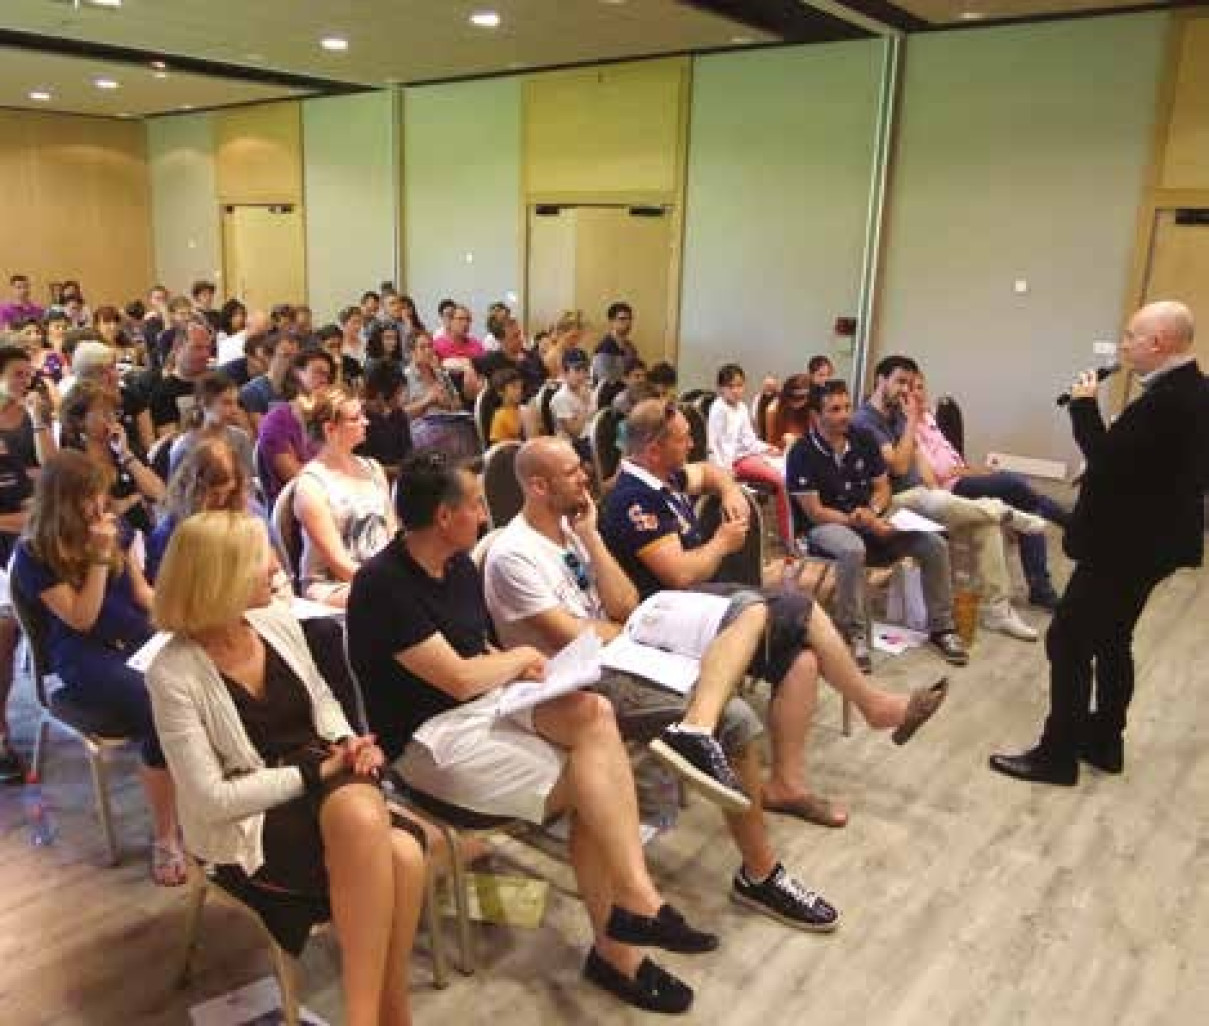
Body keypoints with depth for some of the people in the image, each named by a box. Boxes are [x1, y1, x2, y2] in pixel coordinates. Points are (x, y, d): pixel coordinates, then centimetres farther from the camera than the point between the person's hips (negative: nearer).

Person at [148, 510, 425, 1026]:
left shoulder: (277, 620, 2)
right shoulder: (173, 673, -15)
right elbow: (211, 800, -16)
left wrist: (348, 742, -4)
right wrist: (314, 772, -18)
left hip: (325, 778, 5)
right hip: (248, 822, -5)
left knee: (360, 817, -33)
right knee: (397, 857, -30)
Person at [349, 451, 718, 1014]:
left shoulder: (459, 564, 8)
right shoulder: (382, 584, -18)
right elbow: (459, 678, -20)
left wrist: (518, 667, -5)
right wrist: (523, 658, -4)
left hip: (486, 704, 7)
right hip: (429, 739, -7)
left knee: (593, 712, -20)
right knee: (593, 782, -19)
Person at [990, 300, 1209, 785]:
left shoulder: (1166, 399, -24)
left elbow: (1106, 459, -25)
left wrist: (1084, 404, -14)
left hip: (1127, 543, -11)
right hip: (1149, 537, 11)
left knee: (1068, 640, -4)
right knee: (1111, 642, 19)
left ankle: (1057, 754, 4)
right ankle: (1103, 741, 30)